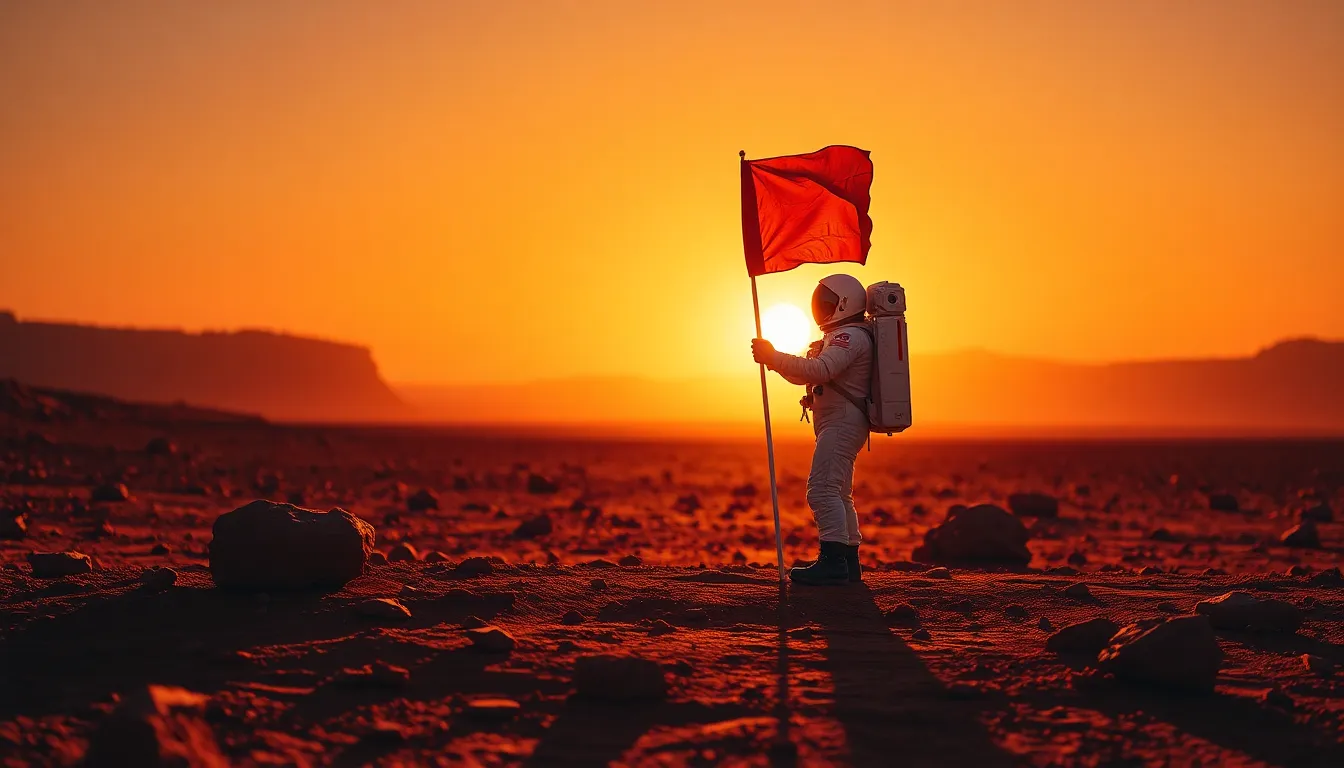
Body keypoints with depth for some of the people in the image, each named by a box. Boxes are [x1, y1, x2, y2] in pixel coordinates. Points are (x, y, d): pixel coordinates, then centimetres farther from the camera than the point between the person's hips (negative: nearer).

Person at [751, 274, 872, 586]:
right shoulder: (843, 337, 23)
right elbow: (806, 377, 25)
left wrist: (774, 357, -24)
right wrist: (774, 359, 10)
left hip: (842, 420, -12)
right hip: (842, 423, 12)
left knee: (822, 489, -18)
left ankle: (832, 562, -24)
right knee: (838, 493, 15)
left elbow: (819, 371, -27)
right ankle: (848, 564, 18)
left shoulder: (849, 336, -12)